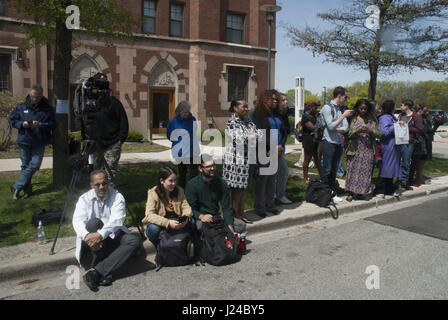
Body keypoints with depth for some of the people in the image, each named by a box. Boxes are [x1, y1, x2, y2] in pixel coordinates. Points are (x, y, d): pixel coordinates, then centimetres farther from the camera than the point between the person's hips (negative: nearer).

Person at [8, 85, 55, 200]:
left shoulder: (47, 109, 1)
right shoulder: (21, 107, 6)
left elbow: (52, 124, -2)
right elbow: (12, 120, 12)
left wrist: (40, 125, -19)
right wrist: (21, 124, -8)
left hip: (39, 143, -2)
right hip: (24, 141, 2)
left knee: (34, 165, -6)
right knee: (25, 165, 8)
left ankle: (17, 187, 8)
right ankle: (27, 189, 18)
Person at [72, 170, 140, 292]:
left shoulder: (117, 197, -3)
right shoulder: (85, 198, 0)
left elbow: (117, 220, -19)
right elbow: (77, 221, -16)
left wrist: (101, 234, -37)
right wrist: (86, 236, -38)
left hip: (112, 236, 1)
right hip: (93, 237, 0)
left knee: (134, 241, -24)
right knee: (94, 222, -31)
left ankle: (96, 272, -31)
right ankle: (105, 272, -26)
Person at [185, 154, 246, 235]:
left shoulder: (221, 183, 1)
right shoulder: (192, 184, -9)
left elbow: (226, 207, -1)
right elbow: (191, 209, -10)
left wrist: (230, 226, -16)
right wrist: (201, 216, -32)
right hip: (199, 218, -4)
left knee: (241, 225, -12)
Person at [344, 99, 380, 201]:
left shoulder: (372, 119, 9)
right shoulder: (353, 119, 4)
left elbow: (378, 134, 5)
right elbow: (349, 134, -1)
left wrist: (370, 131, -14)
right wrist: (357, 131, -19)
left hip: (368, 150, 2)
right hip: (355, 149, -2)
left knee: (366, 171, 3)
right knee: (353, 170, -3)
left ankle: (363, 192, 13)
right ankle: (351, 193, 3)